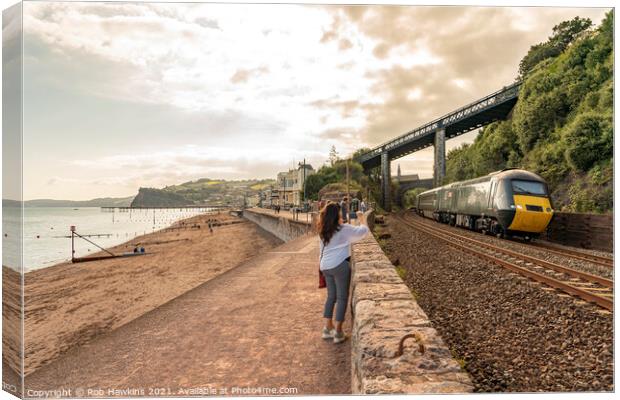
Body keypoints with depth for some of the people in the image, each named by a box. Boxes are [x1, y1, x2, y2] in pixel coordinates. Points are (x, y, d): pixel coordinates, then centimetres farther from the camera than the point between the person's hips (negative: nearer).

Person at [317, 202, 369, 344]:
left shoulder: (323, 232, 12)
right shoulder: (344, 229, -6)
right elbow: (364, 230, 0)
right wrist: (362, 218, 16)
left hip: (325, 266, 6)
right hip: (339, 265, -6)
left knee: (331, 296, 16)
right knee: (342, 297, 2)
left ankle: (328, 328, 18)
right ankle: (338, 332, 3)